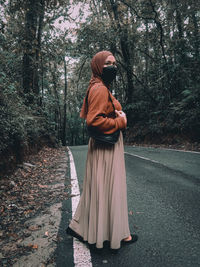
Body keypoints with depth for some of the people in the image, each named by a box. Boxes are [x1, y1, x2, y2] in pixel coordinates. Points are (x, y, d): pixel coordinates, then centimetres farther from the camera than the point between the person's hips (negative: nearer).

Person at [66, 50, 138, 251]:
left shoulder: (99, 88, 16)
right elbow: (94, 120, -25)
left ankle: (79, 226, 30)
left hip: (103, 145, 10)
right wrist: (120, 122, -13)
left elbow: (86, 115, 21)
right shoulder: (100, 89, -16)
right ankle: (116, 234, 21)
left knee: (97, 188, 17)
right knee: (109, 188, 3)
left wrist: (116, 113, 13)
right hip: (106, 146, -10)